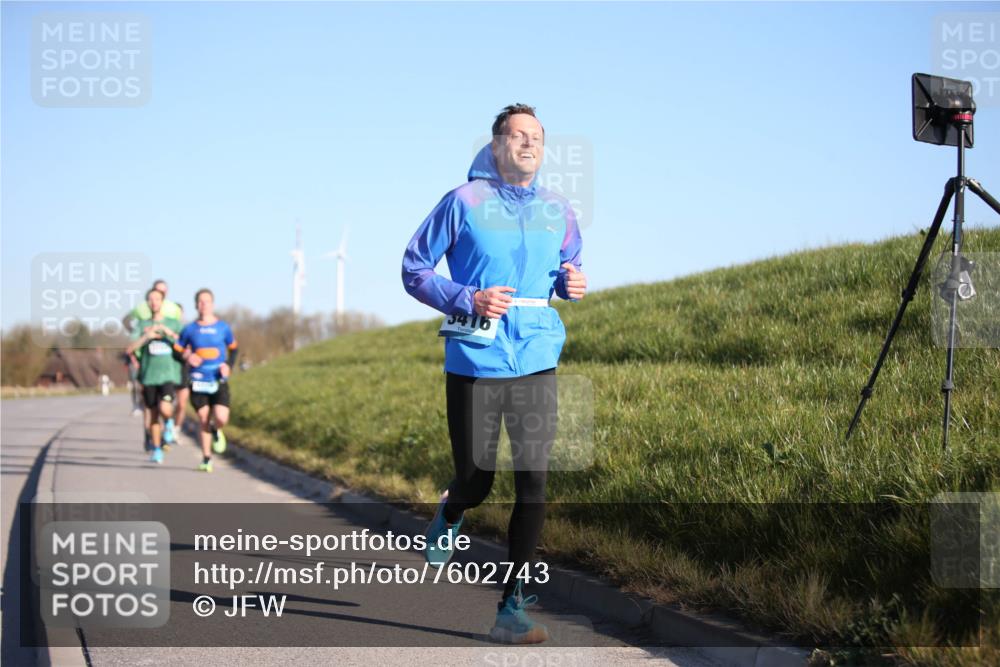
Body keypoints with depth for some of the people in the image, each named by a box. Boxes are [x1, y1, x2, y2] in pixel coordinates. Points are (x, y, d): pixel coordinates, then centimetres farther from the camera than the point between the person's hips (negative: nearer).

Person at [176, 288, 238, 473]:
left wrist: (229, 366, -1)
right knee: (204, 421, 2)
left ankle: (216, 431, 21)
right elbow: (177, 351, 10)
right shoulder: (189, 329, 3)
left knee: (221, 418, -16)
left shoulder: (223, 328, 4)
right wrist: (187, 357, -11)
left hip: (219, 381, 0)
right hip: (198, 382, 0)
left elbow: (234, 349, 16)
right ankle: (206, 458, 17)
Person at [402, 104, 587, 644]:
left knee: (534, 484, -6)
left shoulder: (558, 212, 7)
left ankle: (512, 610, 2)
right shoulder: (464, 202, -4)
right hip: (474, 361, -3)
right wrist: (468, 300, -15)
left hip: (535, 361, 3)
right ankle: (449, 514, 44)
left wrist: (573, 283, -1)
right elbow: (413, 269, 0)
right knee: (476, 482, 4)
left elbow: (568, 265, 24)